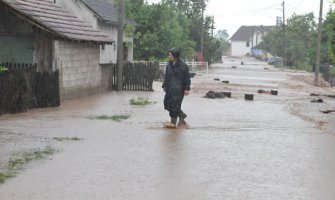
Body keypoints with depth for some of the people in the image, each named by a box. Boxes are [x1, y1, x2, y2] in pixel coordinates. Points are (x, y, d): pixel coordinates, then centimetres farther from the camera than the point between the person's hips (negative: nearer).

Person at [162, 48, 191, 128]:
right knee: (167, 103, 7)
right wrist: (164, 85, 16)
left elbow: (187, 78, -6)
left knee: (175, 105, -7)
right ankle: (182, 115, 26)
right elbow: (166, 77, 20)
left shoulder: (183, 66, -7)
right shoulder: (169, 65, 11)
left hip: (178, 89, -7)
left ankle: (173, 122, 1)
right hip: (170, 89, 7)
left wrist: (187, 89, -10)